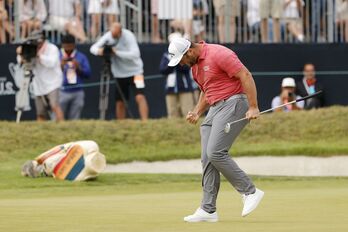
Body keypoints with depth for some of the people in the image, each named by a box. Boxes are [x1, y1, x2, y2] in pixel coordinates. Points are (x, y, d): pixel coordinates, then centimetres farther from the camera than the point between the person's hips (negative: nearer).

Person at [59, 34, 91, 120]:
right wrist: (61, 65, -17)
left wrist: (78, 68, -10)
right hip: (61, 92, -2)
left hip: (77, 93, 2)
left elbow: (88, 74, 6)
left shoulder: (81, 57, 10)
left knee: (74, 119, 4)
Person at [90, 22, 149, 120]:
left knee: (140, 97, -20)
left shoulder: (128, 36, -19)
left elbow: (135, 54, -29)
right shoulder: (108, 36, -6)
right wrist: (99, 51, -26)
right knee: (120, 102, 7)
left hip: (134, 71, -5)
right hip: (119, 74, 5)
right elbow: (93, 48, -2)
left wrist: (116, 52, -31)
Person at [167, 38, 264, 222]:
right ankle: (208, 210, 5)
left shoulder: (218, 54, -15)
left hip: (234, 102, -10)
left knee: (215, 153, -19)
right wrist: (197, 113, 11)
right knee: (207, 158, 3)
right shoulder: (194, 66, 15)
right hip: (215, 109, 10)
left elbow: (245, 76, -18)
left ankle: (250, 192, -10)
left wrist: (253, 107, -22)